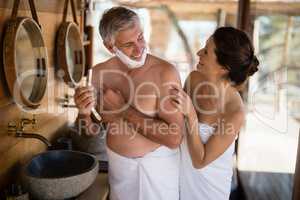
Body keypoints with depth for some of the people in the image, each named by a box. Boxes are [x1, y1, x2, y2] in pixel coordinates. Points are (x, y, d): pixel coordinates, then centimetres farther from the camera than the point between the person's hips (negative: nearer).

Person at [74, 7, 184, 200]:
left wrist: (124, 110, -22)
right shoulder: (99, 73, -7)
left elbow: (174, 138, -24)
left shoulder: (165, 72, -21)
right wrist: (85, 112, -20)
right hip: (118, 163, 4)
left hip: (158, 163, -3)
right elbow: (92, 130, 3)